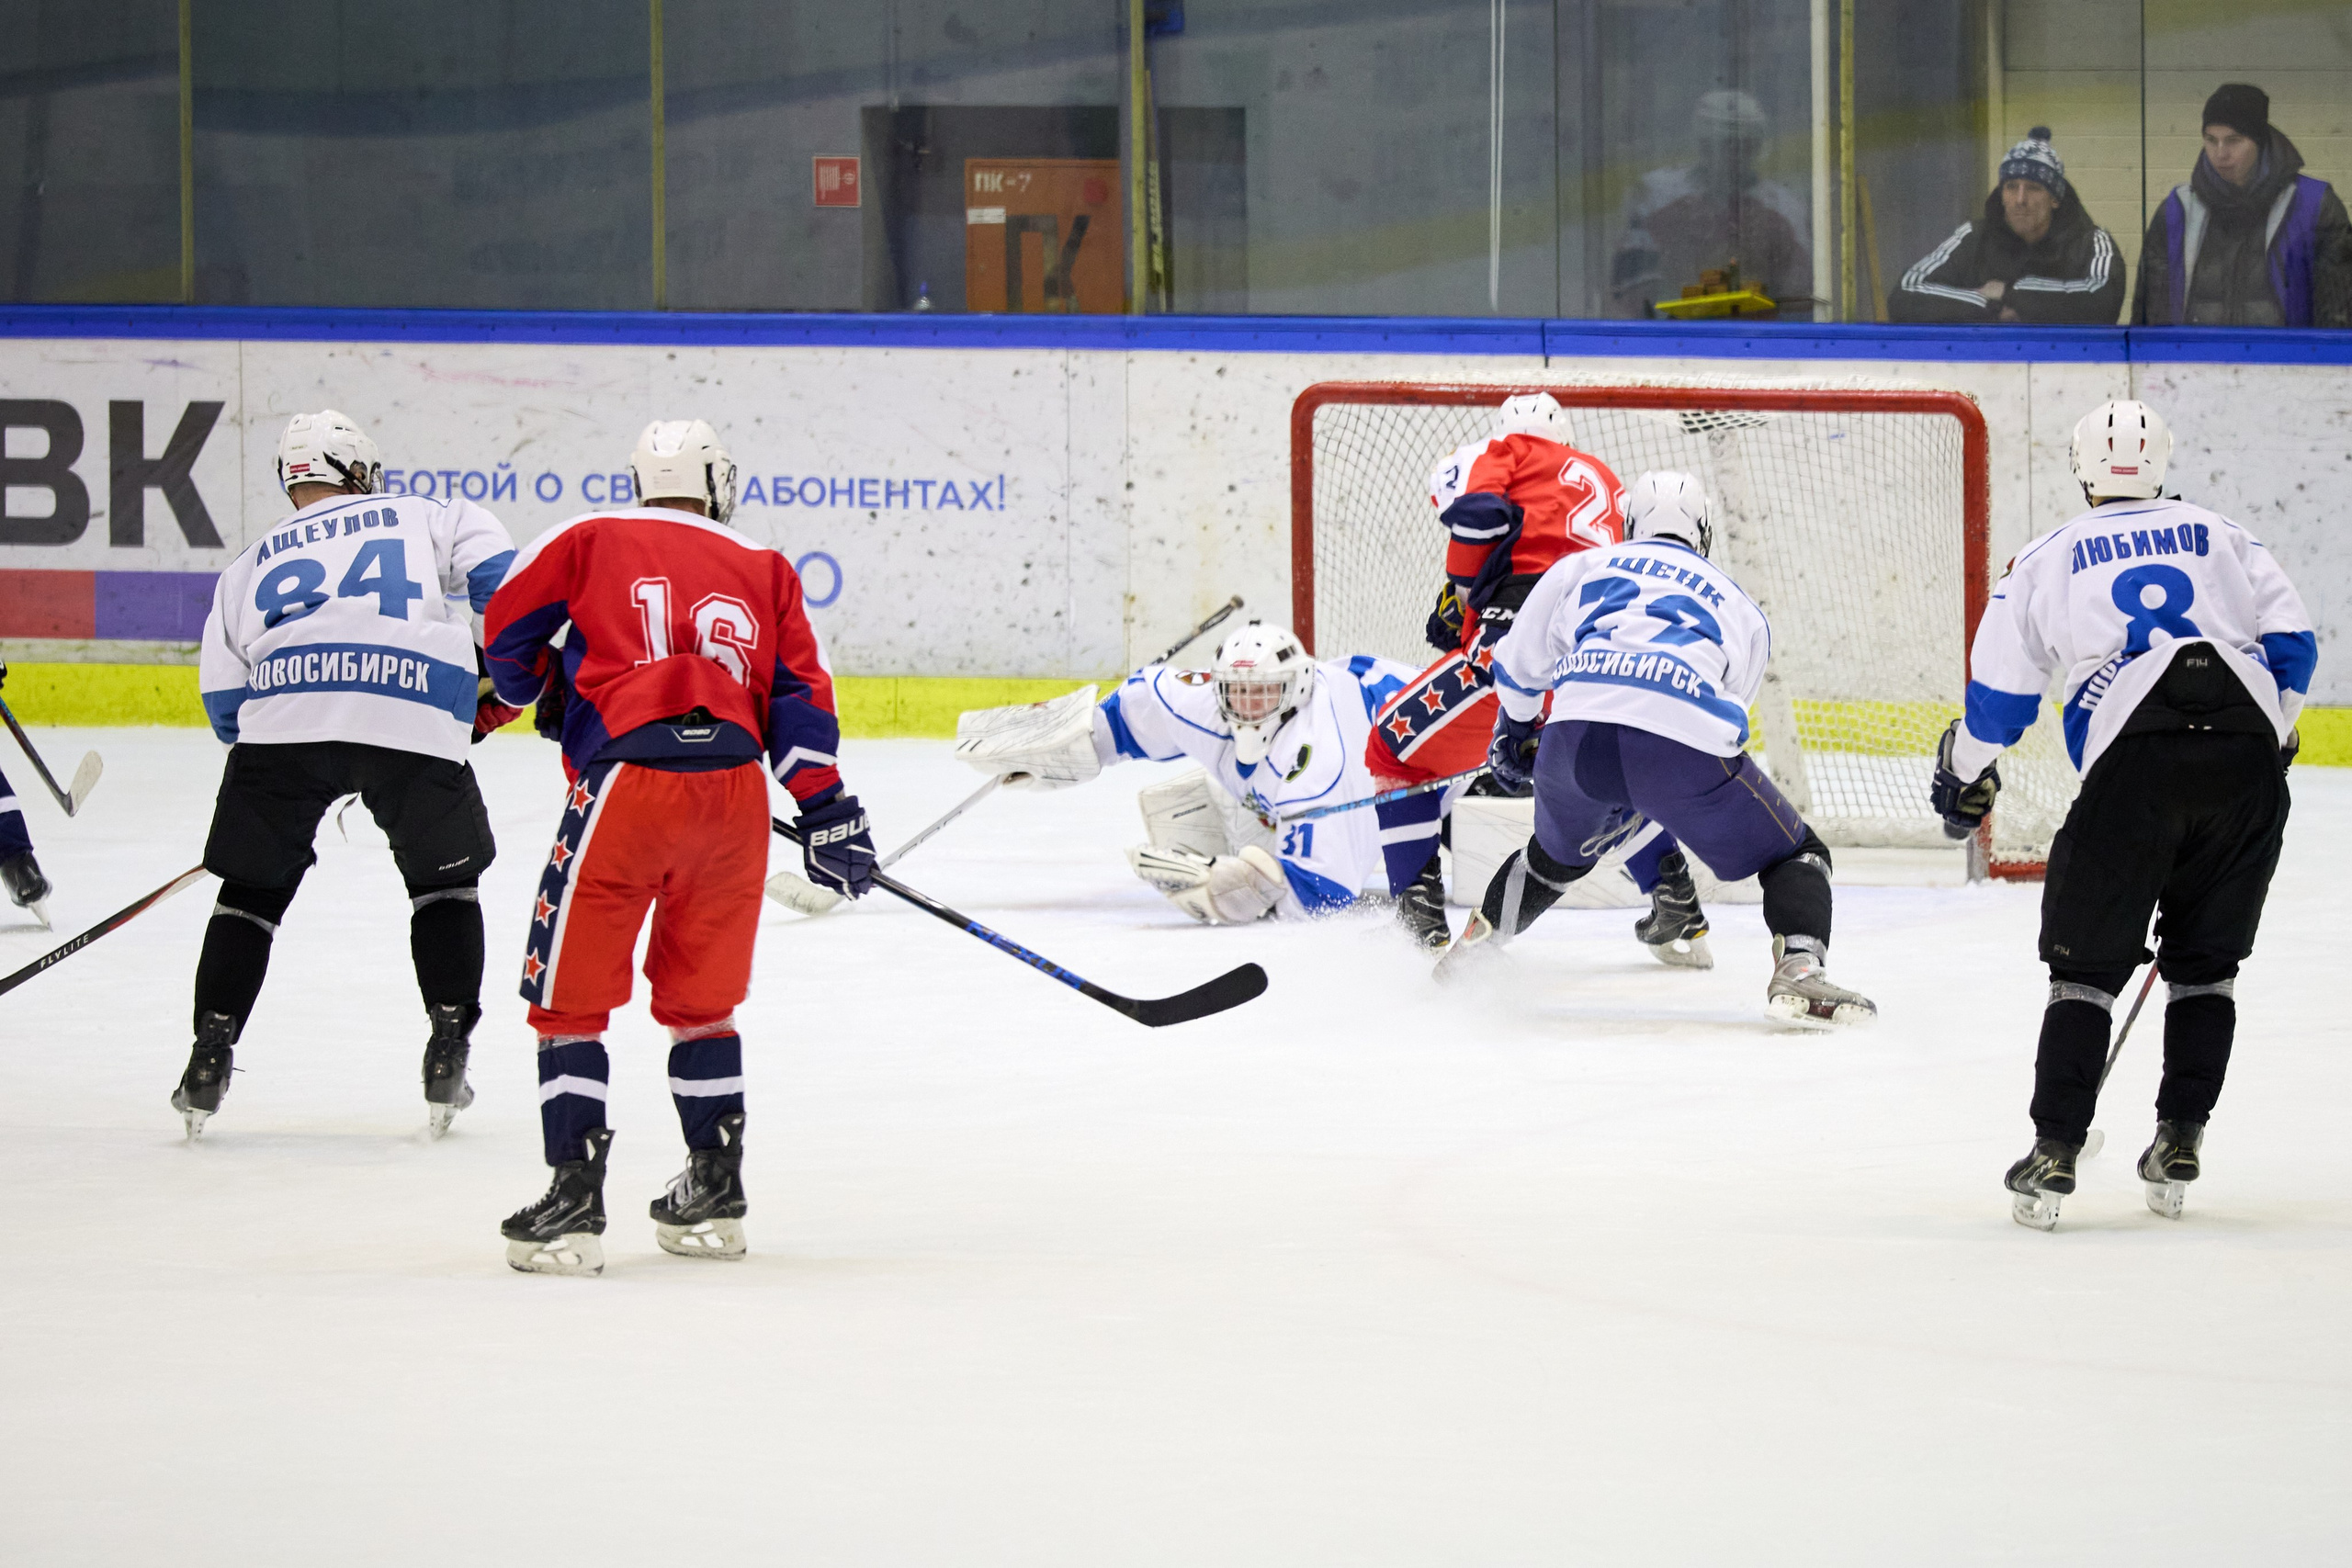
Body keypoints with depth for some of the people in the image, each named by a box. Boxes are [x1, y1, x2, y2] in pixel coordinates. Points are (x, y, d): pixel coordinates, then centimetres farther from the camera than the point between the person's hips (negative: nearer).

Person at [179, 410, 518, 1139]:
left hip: (283, 722, 1)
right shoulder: (427, 518, 24)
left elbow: (223, 694, 18)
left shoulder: (254, 560, 27)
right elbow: (504, 584, 8)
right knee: (445, 880, 19)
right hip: (416, 722, -1)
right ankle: (447, 1055, 12)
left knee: (253, 886, 16)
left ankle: (211, 1056, 7)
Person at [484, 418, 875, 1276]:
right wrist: (825, 810, 10)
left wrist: (532, 688, 35)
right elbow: (799, 695, 11)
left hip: (627, 782, -3)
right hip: (735, 792, 3)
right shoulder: (763, 571, 19)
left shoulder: (588, 540, 12)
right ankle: (715, 1192, 24)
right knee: (700, 997, 20)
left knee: (571, 995, 4)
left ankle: (575, 1198, -4)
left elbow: (509, 628, 14)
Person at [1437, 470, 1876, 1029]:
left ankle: (1467, 950, 44)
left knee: (1558, 855, 35)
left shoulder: (1584, 567, 30)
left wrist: (1514, 733, 55)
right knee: (1796, 856, 14)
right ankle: (1799, 970, -11)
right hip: (1686, 741, -2)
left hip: (1577, 731, 2)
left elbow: (1520, 664, 34)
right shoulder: (1742, 609, 30)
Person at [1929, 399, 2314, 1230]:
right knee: (2206, 958, 17)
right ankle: (2179, 1141, 13)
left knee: (2088, 959, 7)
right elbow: (2292, 645, 15)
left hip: (2135, 757, -2)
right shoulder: (2224, 538, 22)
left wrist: (1964, 777, 32)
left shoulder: (2049, 558, 18)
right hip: (2248, 751, 2)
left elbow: (1999, 687, 16)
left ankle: (2054, 1152, -1)